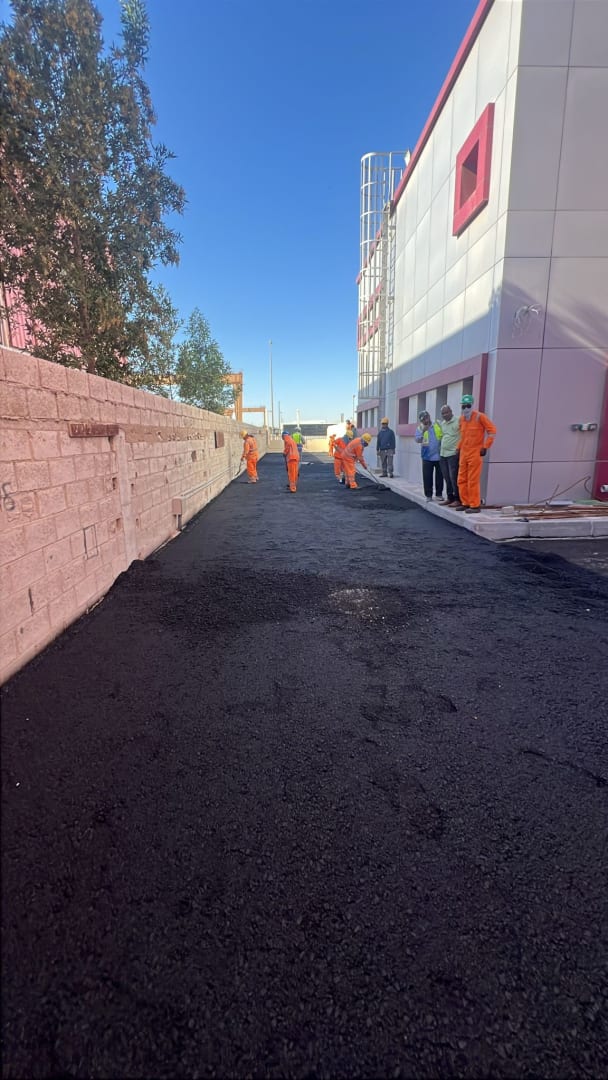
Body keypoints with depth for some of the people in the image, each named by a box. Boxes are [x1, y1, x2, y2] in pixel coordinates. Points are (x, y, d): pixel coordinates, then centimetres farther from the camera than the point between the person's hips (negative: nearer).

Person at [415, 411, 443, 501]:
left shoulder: (438, 424, 3)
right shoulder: (420, 428, 4)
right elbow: (417, 440, -8)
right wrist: (423, 431, -22)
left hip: (439, 456, 0)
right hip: (427, 456, 0)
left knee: (439, 476, 7)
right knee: (427, 477, 0)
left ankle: (439, 494, 19)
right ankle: (428, 495, 10)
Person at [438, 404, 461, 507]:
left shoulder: (458, 421, -8)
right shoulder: (442, 423, 15)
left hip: (453, 454, -7)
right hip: (442, 454, 7)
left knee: (454, 478, -7)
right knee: (447, 478, 11)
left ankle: (458, 499, -1)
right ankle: (449, 497, 19)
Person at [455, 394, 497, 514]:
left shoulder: (480, 417, -7)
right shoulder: (462, 419, 11)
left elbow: (492, 430, -8)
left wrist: (485, 447, -11)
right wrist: (459, 447, 18)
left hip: (475, 454, -7)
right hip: (463, 453, 7)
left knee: (473, 481, -6)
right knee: (462, 480, 10)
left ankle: (475, 506, 1)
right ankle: (465, 503, 20)